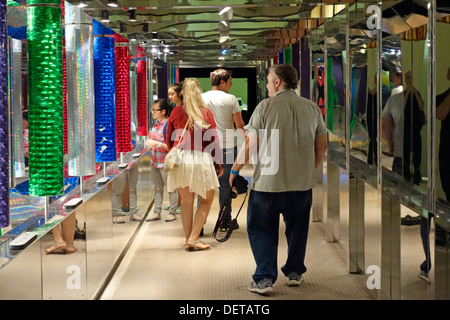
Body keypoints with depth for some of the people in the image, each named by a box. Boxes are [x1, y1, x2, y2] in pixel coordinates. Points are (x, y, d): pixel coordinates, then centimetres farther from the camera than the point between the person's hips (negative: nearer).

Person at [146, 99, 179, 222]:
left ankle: (172, 212, 14)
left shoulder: (168, 125, -18)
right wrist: (149, 143, 4)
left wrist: (157, 143, -24)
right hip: (154, 161, 8)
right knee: (158, 188, 15)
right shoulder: (155, 124, 8)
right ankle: (157, 212, 22)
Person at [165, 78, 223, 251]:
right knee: (206, 200, 10)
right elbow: (213, 140, -3)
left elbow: (169, 138, 11)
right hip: (200, 159, -3)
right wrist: (219, 164, 5)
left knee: (186, 201, 11)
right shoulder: (206, 113, -5)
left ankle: (188, 240, 14)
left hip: (180, 159, 3)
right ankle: (193, 238, 1)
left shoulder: (176, 112, 2)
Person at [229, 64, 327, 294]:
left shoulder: (266, 106, -8)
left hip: (267, 182, -4)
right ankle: (295, 272, 30)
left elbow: (250, 145, -9)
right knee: (297, 229, 20)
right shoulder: (312, 108, 4)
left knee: (261, 230, 8)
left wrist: (234, 171, 3)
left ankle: (264, 279, 2)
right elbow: (321, 147, 10)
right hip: (302, 183, 4)